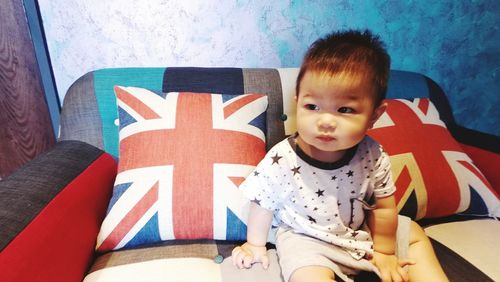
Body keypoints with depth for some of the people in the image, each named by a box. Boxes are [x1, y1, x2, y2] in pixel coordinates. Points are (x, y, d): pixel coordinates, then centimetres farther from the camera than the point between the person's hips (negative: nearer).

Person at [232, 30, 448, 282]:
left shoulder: (373, 156, -20)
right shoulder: (281, 161, -28)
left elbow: (384, 207, -5)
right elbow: (263, 205, -12)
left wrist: (384, 251, 3)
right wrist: (256, 245, 1)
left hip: (362, 230, 4)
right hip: (306, 238, -3)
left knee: (415, 235, 10)